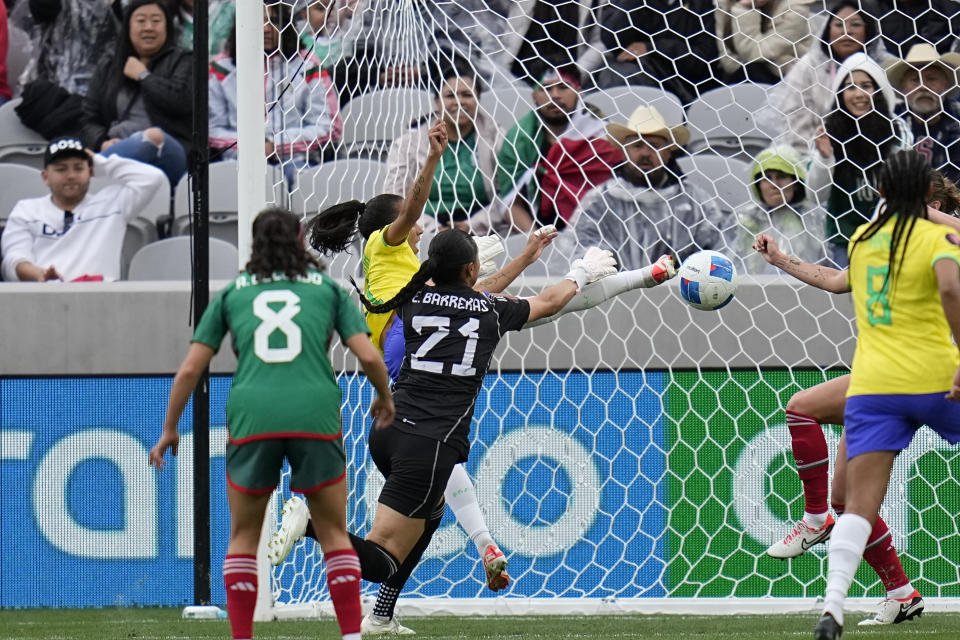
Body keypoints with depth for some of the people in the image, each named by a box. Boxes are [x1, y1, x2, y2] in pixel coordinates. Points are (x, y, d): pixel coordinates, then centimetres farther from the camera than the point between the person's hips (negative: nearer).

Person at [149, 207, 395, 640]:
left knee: (243, 538, 15)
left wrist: (169, 429, 26)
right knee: (334, 535, 12)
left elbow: (189, 369, 15)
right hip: (315, 414, 0)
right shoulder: (327, 288, 16)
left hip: (252, 420, 0)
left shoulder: (231, 294, 18)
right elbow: (368, 357, 8)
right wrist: (384, 398, 28)